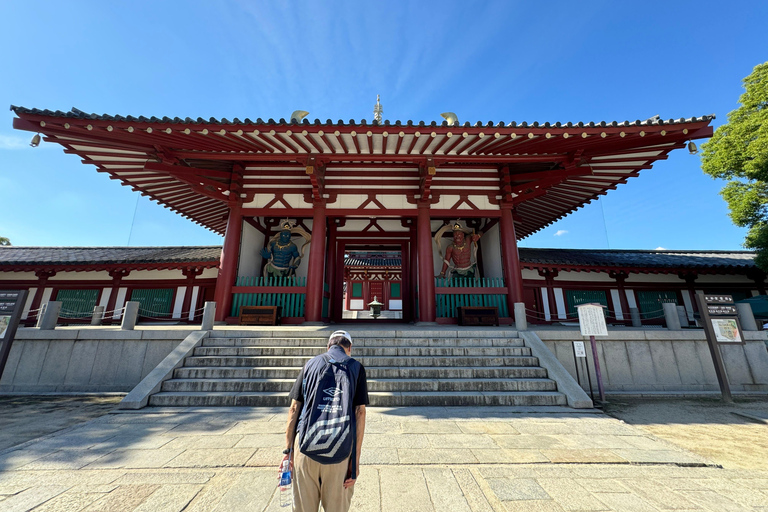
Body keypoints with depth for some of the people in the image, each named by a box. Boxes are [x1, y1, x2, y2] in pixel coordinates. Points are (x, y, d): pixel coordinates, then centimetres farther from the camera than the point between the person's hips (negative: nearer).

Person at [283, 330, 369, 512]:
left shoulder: (311, 363, 7)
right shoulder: (356, 367, 2)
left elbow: (294, 408, 4)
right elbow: (359, 412, -3)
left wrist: (288, 449, 9)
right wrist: (356, 458, 0)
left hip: (306, 448, 2)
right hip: (340, 451, -1)